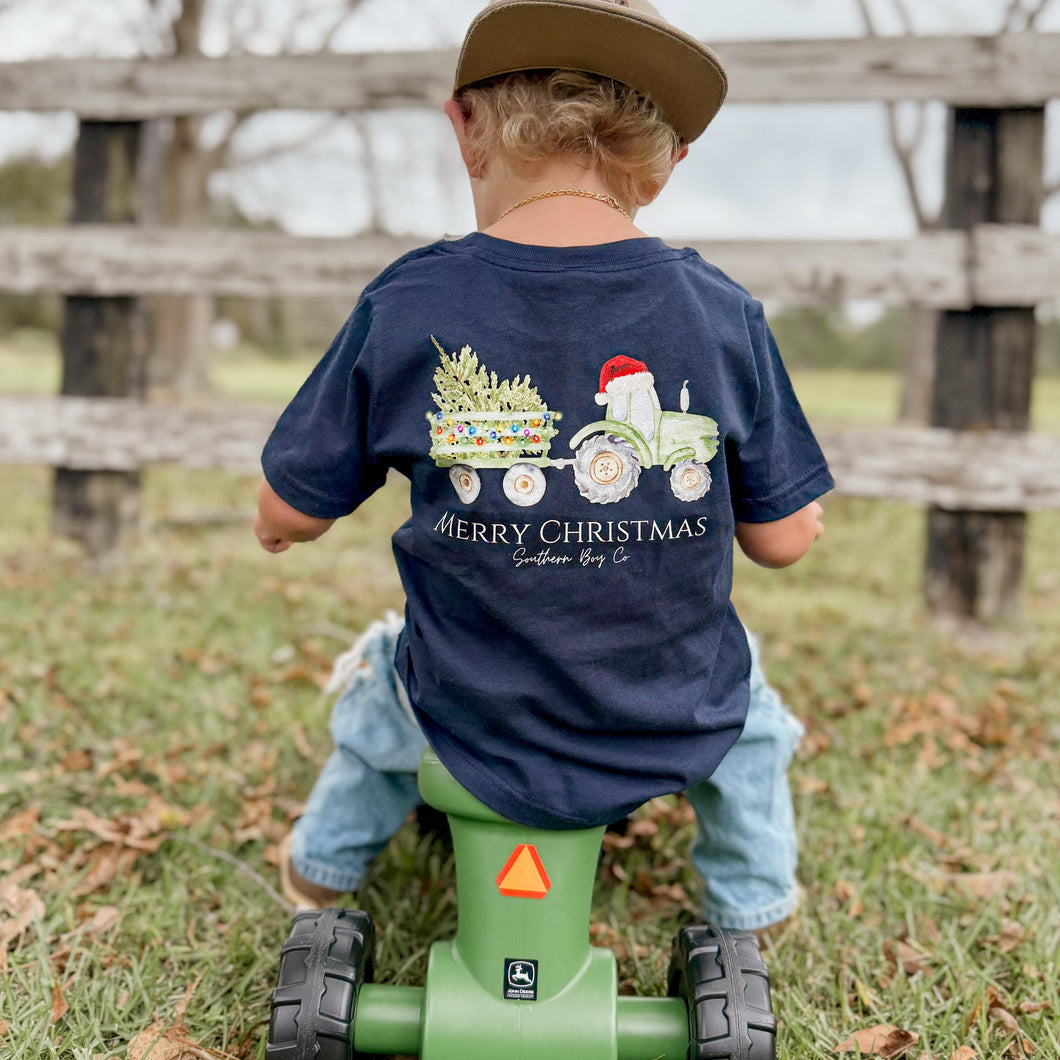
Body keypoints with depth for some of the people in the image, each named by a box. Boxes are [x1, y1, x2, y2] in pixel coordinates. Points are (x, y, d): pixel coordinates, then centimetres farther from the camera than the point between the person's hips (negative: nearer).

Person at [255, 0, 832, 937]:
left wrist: (280, 524, 19)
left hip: (474, 733, 0)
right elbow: (783, 540, -4)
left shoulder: (405, 307, -14)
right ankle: (749, 895, 54)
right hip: (677, 735, 1)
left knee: (384, 670, 35)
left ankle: (327, 861, 58)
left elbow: (289, 515, -6)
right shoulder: (722, 315, -12)